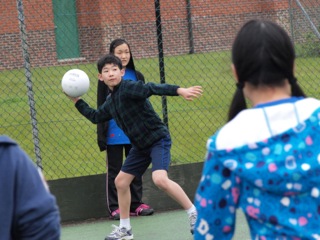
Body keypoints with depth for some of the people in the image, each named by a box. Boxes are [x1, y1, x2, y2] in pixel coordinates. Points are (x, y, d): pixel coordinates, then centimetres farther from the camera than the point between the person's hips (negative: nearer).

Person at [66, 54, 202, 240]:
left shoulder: (129, 88, -17)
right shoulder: (111, 102, 8)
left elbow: (153, 88, -33)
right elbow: (96, 117, 27)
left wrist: (179, 90, -46)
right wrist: (77, 102, 25)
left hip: (159, 139, -9)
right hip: (141, 145, 9)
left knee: (160, 179, -29)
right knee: (121, 181, 11)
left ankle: (194, 213, -15)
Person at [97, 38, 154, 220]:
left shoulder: (137, 76, 4)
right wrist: (102, 135, -7)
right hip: (114, 134, -3)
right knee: (114, 171, 5)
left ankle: (137, 204, 16)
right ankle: (115, 207, 9)